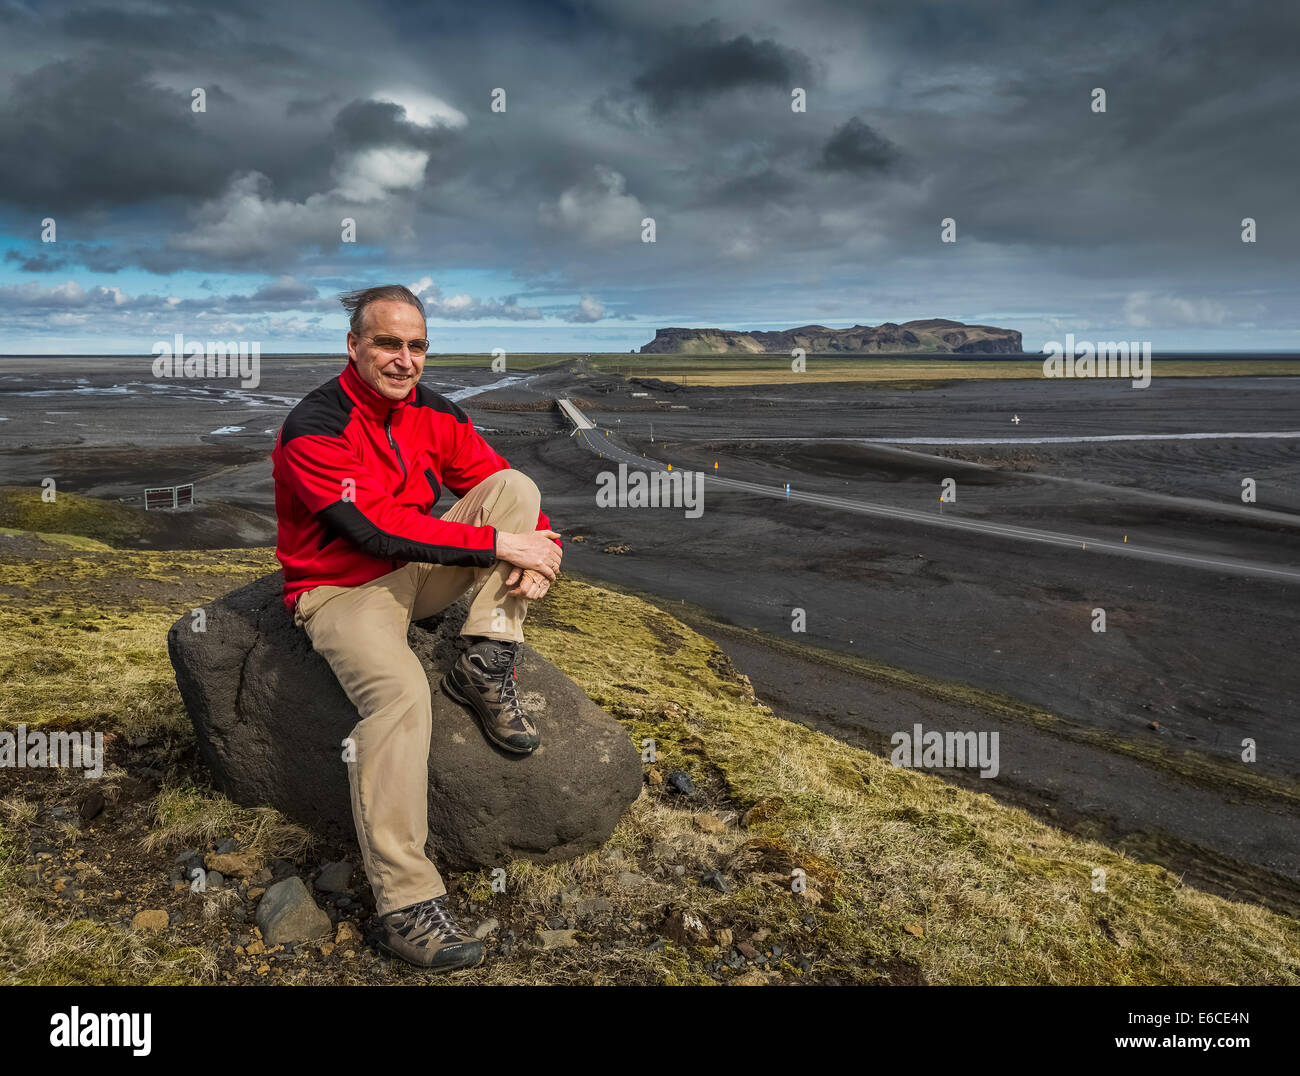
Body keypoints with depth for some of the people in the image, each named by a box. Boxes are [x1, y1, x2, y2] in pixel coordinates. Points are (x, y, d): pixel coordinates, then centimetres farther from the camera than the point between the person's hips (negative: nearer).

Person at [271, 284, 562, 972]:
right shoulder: (315, 427, -18)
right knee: (399, 689, -36)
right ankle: (405, 903, -29)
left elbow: (499, 485, 5)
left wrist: (538, 553, -18)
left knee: (516, 485, -9)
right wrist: (497, 543, -30)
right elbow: (376, 529, -28)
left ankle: (485, 669, -14)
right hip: (341, 589, -6)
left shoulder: (435, 415, 3)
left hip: (422, 570, 7)